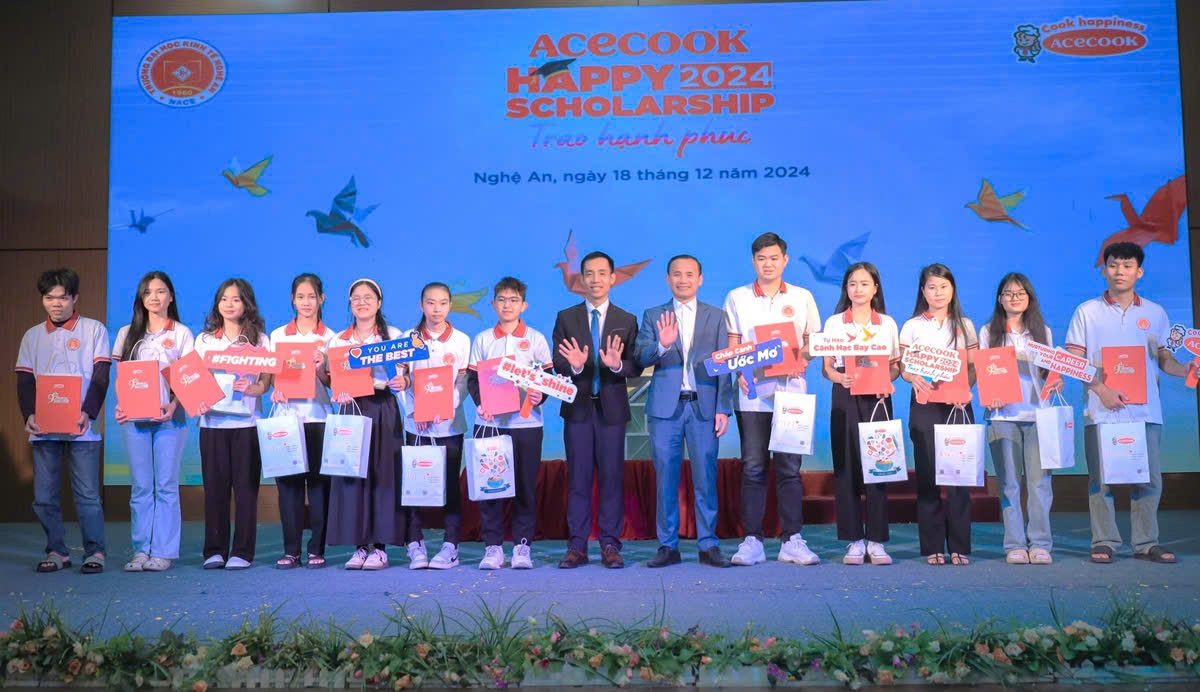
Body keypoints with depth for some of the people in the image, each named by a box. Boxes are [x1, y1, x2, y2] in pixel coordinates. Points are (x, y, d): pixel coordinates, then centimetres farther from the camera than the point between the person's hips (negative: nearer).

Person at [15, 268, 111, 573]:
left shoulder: (94, 330, 3)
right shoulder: (32, 336, 13)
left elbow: (101, 377, -3)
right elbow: (24, 381, 9)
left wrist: (87, 413, -16)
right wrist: (29, 415, -8)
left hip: (81, 427, -3)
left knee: (87, 494, -3)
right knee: (44, 496, 5)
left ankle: (95, 552, 4)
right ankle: (56, 552, 16)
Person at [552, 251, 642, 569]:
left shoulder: (627, 321, 7)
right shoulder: (565, 318, 6)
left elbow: (636, 367, 0)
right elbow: (557, 365, 0)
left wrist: (617, 364, -21)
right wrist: (574, 366, -21)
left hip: (612, 408, 0)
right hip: (578, 408, 0)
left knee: (612, 477, 2)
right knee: (578, 479, 4)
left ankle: (610, 546, 10)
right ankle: (577, 546, 11)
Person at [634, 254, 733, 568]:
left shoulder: (716, 316, 11)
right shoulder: (653, 316, 11)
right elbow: (640, 360, 1)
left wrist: (723, 408, -2)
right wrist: (662, 345, -19)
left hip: (703, 406, 0)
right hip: (665, 406, 1)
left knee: (705, 477, 0)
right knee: (665, 478, 3)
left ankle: (708, 545, 9)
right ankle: (668, 546, 11)